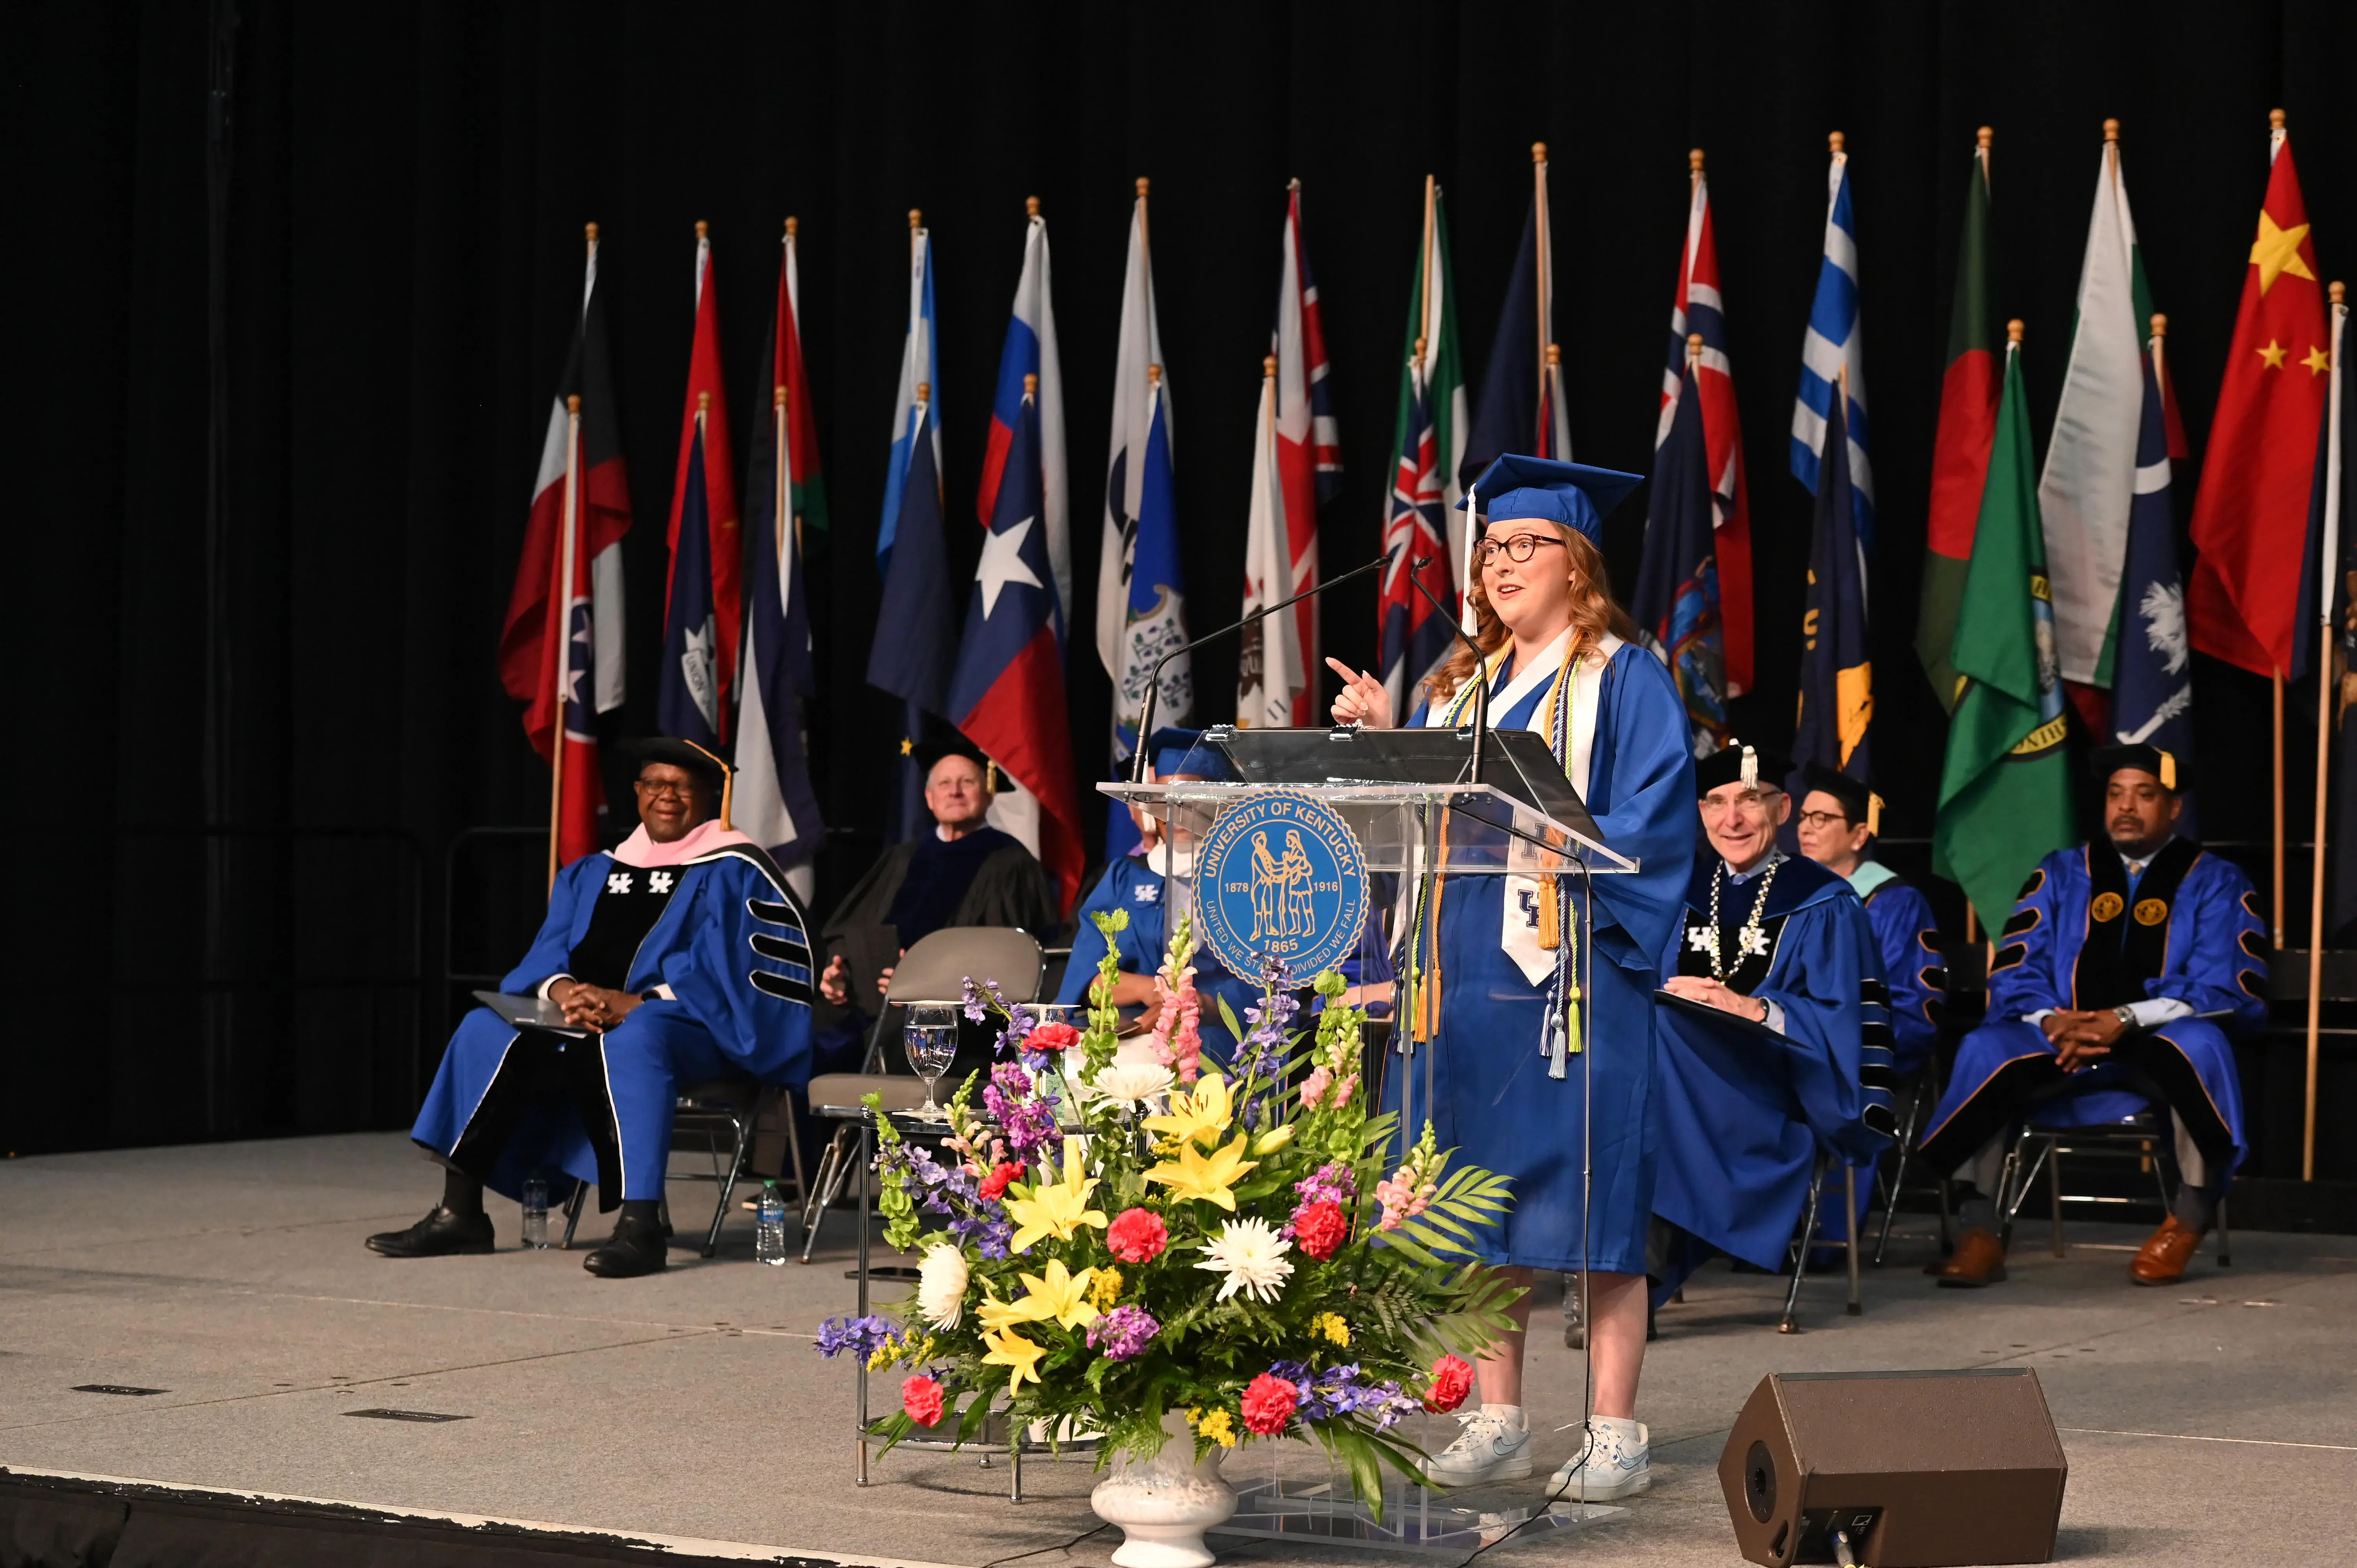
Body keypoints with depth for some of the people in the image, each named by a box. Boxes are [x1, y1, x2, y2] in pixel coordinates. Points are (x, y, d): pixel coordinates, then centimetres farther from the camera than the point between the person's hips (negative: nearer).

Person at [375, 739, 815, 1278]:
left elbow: (717, 969, -12)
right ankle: (460, 1214, -16)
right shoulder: (591, 875, 19)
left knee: (632, 1039, -39)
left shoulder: (729, 874, 1)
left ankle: (640, 1226, -46)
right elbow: (550, 950, 9)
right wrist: (562, 990, -15)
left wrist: (634, 1003, -24)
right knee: (487, 1029, -13)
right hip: (585, 1023, 7)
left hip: (698, 1028, -6)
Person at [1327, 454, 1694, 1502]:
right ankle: (1497, 1424, 14)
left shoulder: (1623, 680, -1)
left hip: (1572, 973, -6)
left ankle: (1615, 1434, 0)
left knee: (1585, 1206, -5)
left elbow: (1656, 825, -10)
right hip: (1469, 972, 6)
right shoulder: (1462, 687, 18)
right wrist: (1384, 740, 2)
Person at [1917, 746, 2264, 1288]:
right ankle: (1978, 1234, -30)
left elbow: (2230, 985, -5)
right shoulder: (2062, 873, 18)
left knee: (2199, 1043, -37)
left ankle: (2190, 1221, -23)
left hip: (2157, 1044, -2)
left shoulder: (2214, 882, 9)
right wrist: (2050, 1021, -15)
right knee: (1985, 1049, -29)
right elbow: (2014, 968, 8)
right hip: (2060, 1041, 2)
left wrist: (2128, 1019, -18)